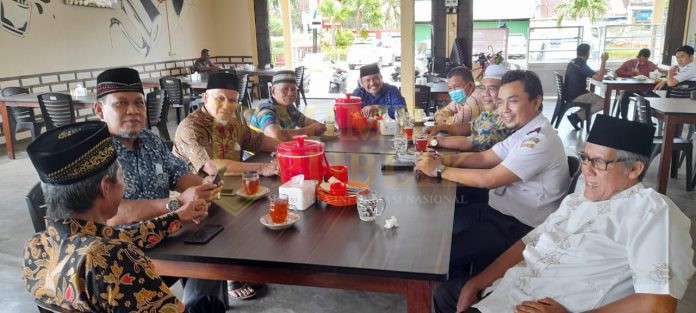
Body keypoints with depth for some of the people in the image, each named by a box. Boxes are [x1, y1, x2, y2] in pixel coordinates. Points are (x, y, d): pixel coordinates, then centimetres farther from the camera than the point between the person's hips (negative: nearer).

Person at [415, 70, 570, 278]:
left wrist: (439, 170, -18)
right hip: (500, 210, 10)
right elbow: (484, 158, 9)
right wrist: (444, 160, -6)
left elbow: (489, 179, -26)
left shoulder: (540, 140, -24)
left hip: (520, 228, -10)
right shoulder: (523, 133, 7)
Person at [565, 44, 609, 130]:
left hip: (570, 94, 9)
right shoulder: (582, 65, -20)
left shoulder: (572, 62, 8)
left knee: (594, 97, 25)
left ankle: (576, 115, 10)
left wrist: (601, 71, 18)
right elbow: (599, 78, -25)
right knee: (603, 103, -9)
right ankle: (576, 117, -7)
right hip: (575, 97, -9)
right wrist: (603, 61, -18)